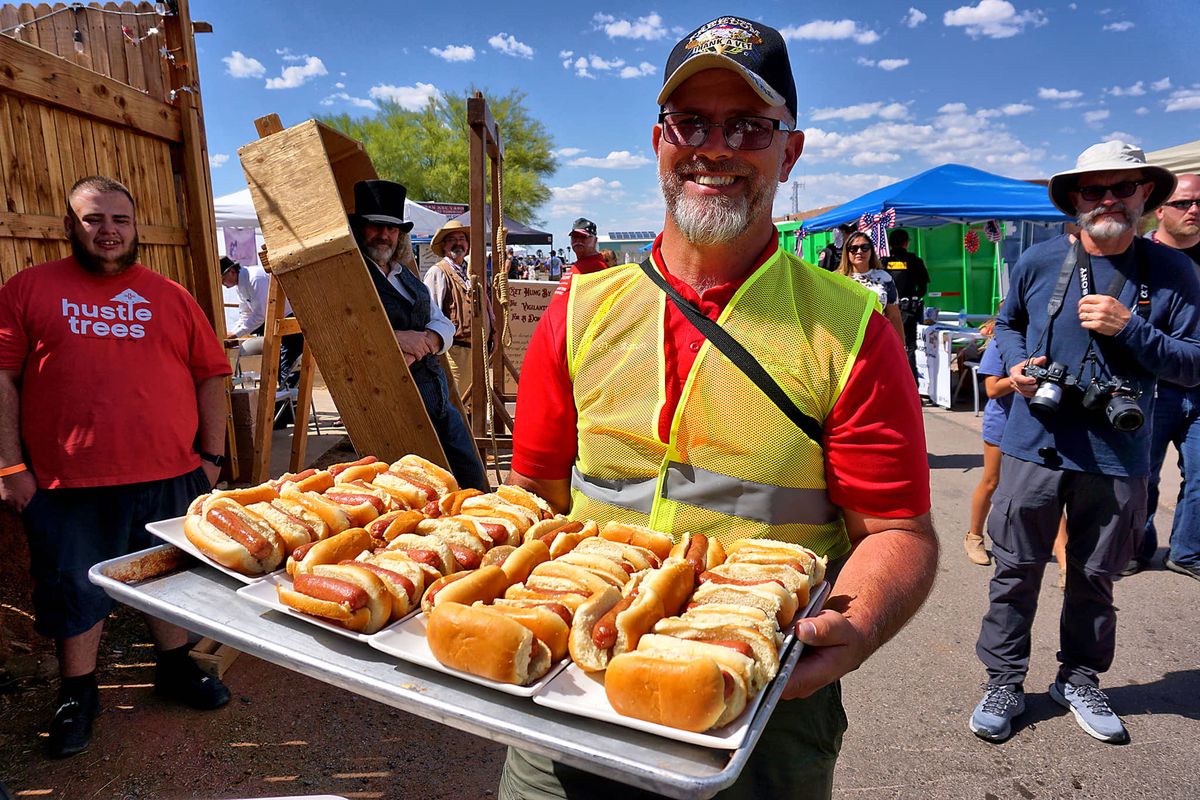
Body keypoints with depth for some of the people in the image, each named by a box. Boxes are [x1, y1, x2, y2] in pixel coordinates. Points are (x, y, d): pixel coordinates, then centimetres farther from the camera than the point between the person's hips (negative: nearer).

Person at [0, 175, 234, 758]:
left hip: (170, 476, 2)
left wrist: (212, 454, 2)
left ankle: (175, 668, 37)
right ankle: (77, 693, 32)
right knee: (73, 589, 12)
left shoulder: (171, 297, 8)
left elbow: (211, 376, 7)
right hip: (66, 484, -1)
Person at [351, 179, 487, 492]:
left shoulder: (406, 275, 18)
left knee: (473, 479, 13)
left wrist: (423, 343, -8)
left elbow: (444, 324, 14)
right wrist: (394, 337, -22)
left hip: (439, 394, 8)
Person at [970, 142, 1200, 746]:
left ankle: (1078, 680, 36)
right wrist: (1016, 363, -4)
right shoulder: (1038, 261, 0)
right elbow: (1007, 324, 16)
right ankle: (1004, 682, 24)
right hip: (1035, 445, 0)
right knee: (1016, 570, 7)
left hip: (1117, 457, 1)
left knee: (1094, 577, 16)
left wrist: (1130, 328, -17)